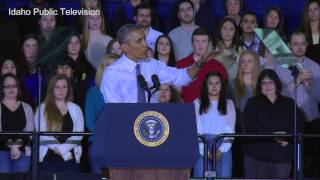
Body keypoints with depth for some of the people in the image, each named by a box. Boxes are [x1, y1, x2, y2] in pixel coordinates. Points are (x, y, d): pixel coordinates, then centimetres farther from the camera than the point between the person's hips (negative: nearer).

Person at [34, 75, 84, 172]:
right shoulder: (42, 109, 5)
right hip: (49, 157, -2)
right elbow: (42, 134, -4)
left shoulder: (76, 109, 13)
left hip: (71, 158, 2)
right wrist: (64, 152, -10)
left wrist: (63, 148, -12)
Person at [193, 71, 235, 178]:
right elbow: (196, 129, 0)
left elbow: (230, 130, 5)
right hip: (202, 148, -1)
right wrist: (205, 151, -13)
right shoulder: (198, 103, 10)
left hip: (223, 148, 1)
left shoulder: (228, 104, 15)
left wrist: (221, 150, -10)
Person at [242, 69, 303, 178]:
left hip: (282, 157, 2)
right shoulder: (253, 103, 8)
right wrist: (272, 134, -15)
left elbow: (298, 125, 3)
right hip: (257, 156, -2)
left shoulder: (289, 104, 13)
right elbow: (250, 126, -5)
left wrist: (287, 137, -17)